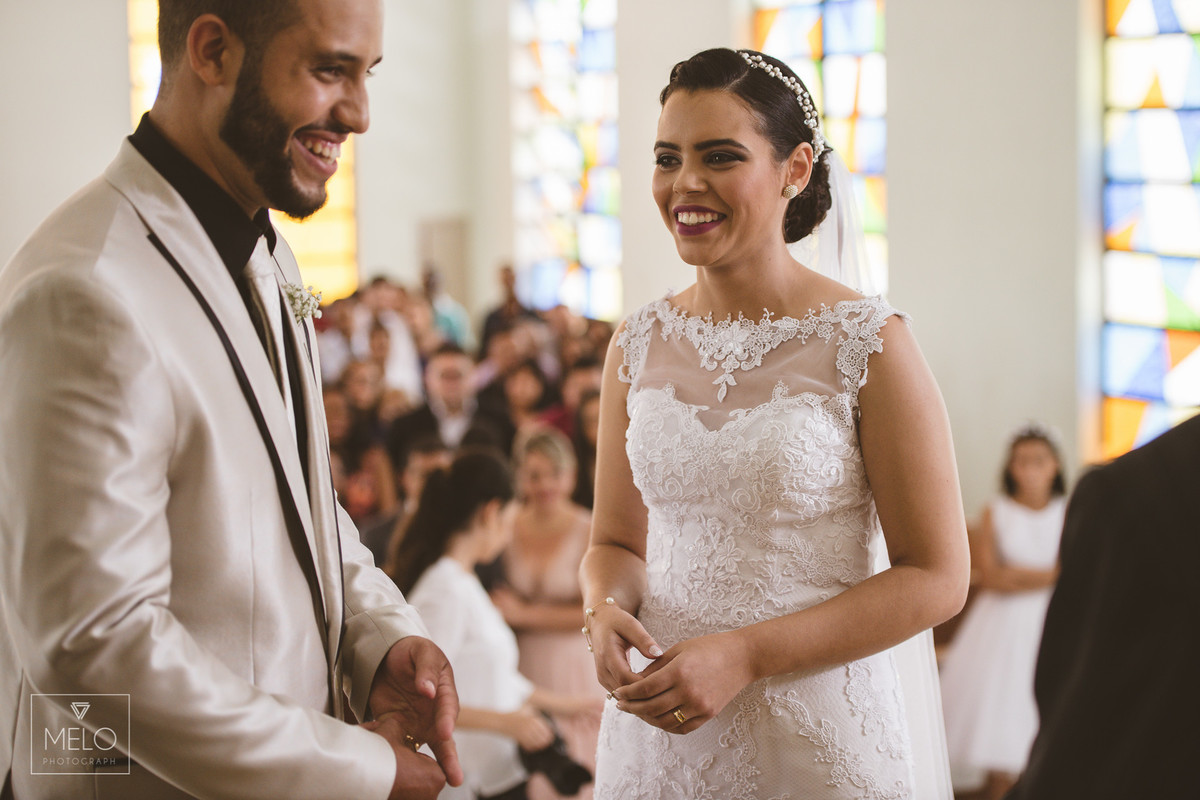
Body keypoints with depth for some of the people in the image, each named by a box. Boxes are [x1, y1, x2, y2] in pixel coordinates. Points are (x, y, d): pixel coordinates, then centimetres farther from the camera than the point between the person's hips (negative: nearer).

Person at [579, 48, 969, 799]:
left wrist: (745, 654, -18)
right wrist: (606, 613, -11)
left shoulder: (867, 342, -10)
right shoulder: (638, 346, 2)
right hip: (664, 728, 4)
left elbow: (937, 578, -11)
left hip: (827, 728, -4)